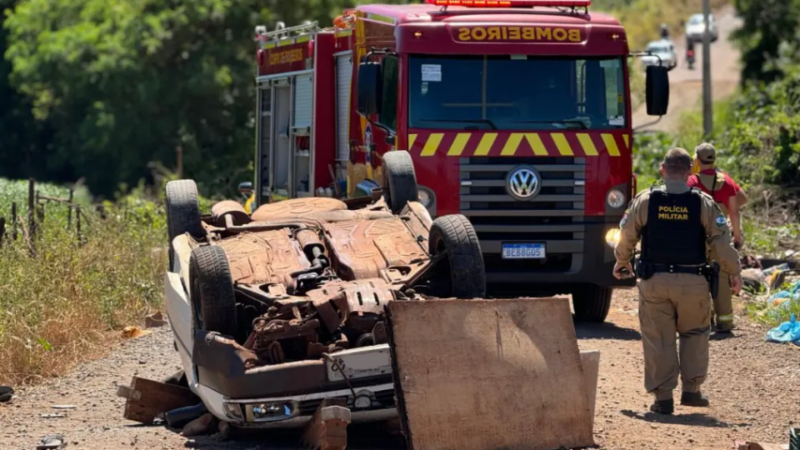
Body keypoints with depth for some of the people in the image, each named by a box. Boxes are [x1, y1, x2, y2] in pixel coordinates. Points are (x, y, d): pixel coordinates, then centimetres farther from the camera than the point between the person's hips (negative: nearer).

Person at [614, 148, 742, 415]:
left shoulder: (644, 201, -3)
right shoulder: (703, 203, -4)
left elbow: (626, 236, 6)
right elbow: (721, 242, -3)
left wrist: (622, 262, 25)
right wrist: (734, 272, 10)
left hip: (654, 282, 0)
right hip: (692, 282, 0)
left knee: (658, 339, 6)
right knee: (694, 334, 18)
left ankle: (663, 396, 5)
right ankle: (691, 389, 12)